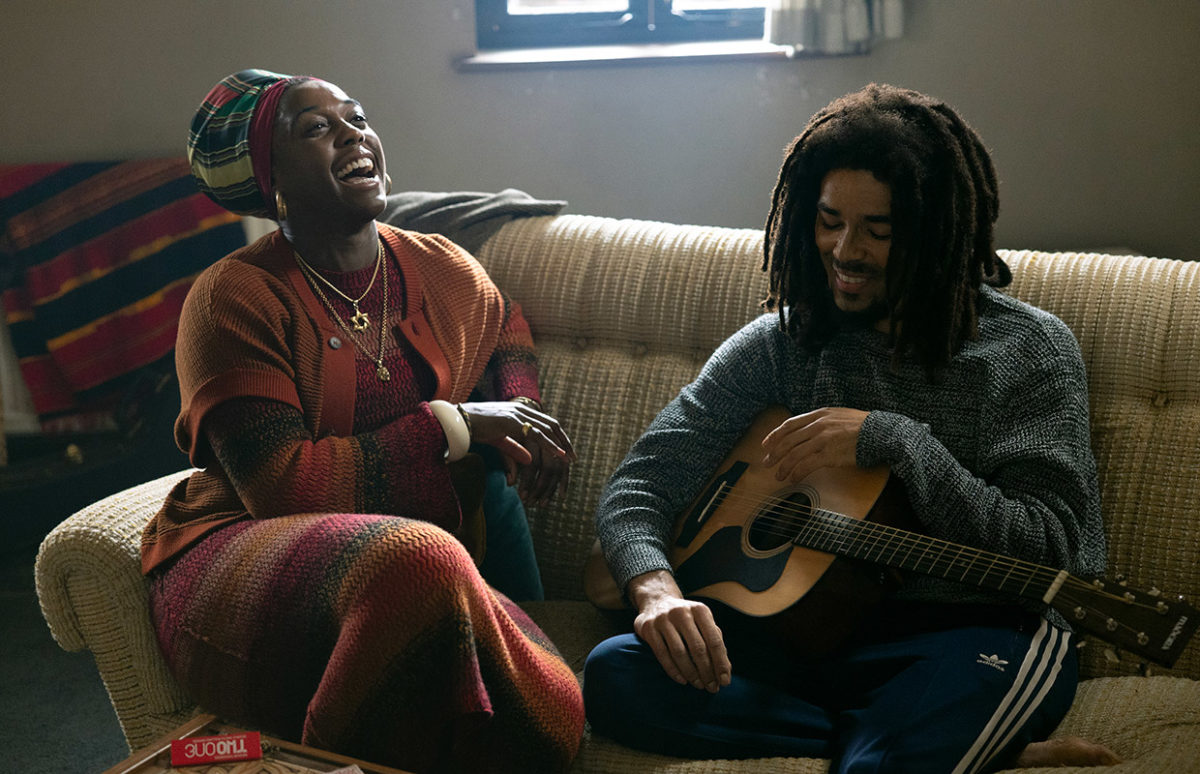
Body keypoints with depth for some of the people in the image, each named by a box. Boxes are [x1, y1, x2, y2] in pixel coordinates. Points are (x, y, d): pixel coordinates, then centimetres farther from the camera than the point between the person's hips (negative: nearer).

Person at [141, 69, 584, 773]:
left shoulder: (444, 271, 10)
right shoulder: (234, 298, -7)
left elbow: (506, 329, 34)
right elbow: (281, 485, -16)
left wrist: (520, 415, 11)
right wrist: (454, 423, -13)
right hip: (247, 564, -4)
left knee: (555, 713, -28)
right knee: (418, 558, -39)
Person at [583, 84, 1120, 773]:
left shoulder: (1031, 352, 2)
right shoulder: (775, 346, 9)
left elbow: (1047, 551, -8)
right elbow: (639, 484, 3)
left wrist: (890, 438, -16)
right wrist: (656, 590, -19)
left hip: (967, 633, -6)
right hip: (801, 625, 6)